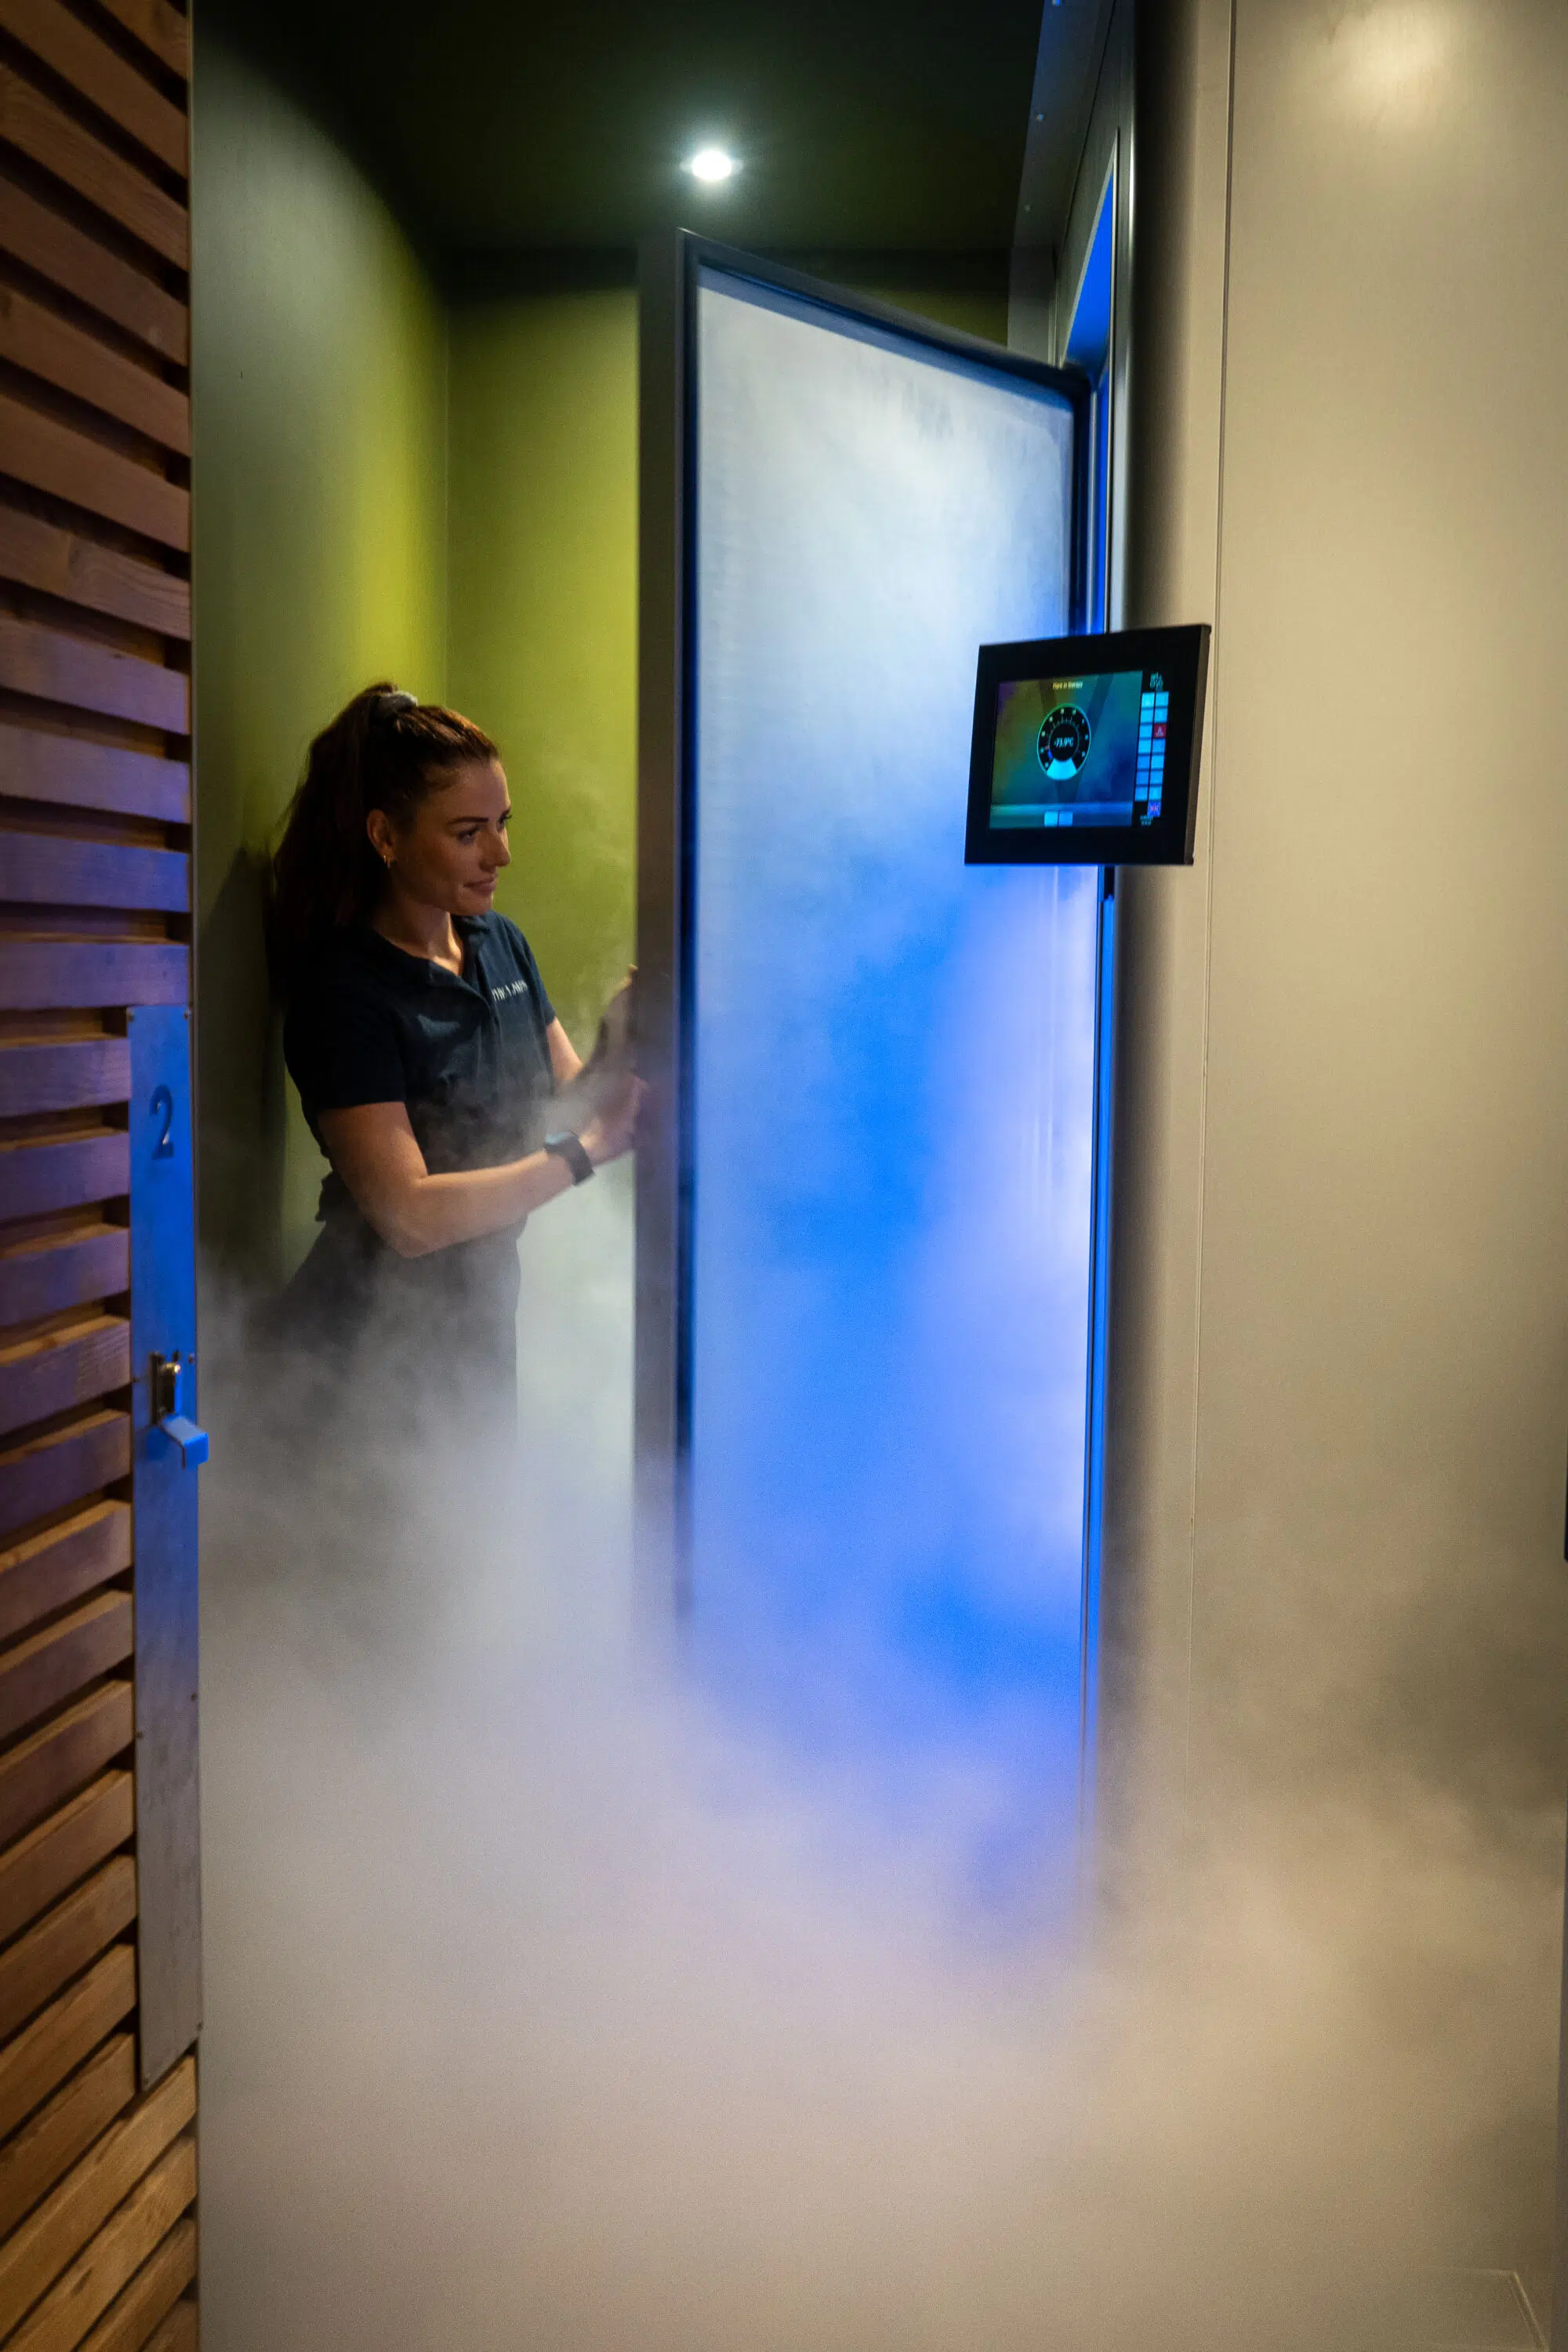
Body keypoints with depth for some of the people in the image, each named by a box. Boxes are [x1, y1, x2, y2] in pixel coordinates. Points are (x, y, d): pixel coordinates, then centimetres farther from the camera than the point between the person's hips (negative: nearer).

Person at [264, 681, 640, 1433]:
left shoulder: (502, 945, 2)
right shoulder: (344, 991, -19)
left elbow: (561, 1110, 3)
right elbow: (411, 1215, -25)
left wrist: (614, 1051, -17)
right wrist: (585, 1152, -22)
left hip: (483, 1326, 7)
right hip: (379, 1346, -7)